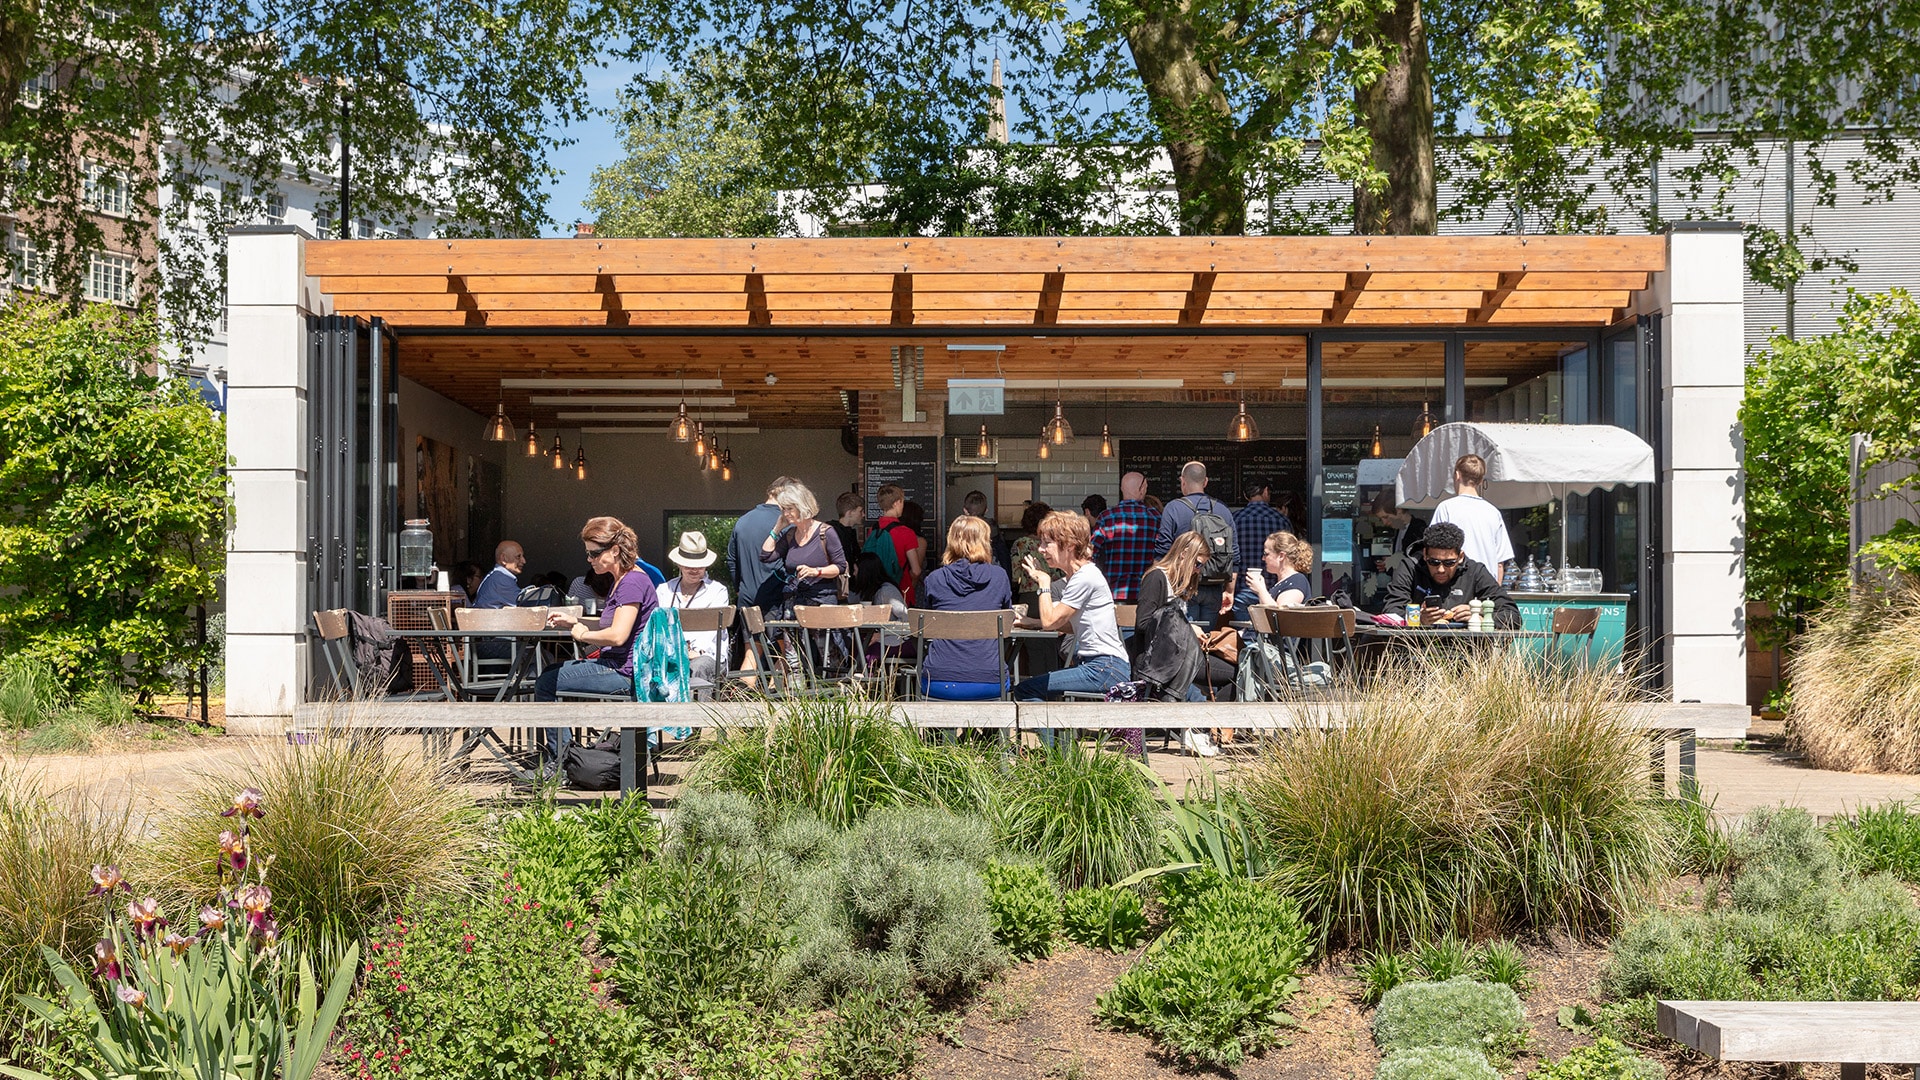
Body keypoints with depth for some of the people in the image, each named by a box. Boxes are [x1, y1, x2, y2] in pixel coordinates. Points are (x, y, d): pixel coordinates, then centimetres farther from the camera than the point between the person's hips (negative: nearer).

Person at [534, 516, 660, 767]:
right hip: (616, 666, 12)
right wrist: (573, 622, 9)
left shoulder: (632, 582, -18)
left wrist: (583, 635, -10)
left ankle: (561, 761, -2)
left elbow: (617, 635, -26)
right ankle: (556, 750, 18)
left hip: (626, 673, -12)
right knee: (548, 673, 20)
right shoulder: (620, 581, 16)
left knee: (546, 684, -11)